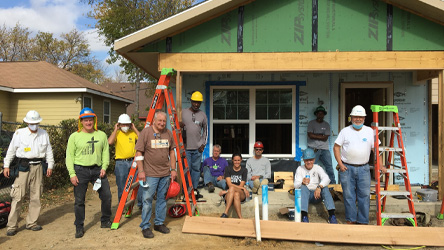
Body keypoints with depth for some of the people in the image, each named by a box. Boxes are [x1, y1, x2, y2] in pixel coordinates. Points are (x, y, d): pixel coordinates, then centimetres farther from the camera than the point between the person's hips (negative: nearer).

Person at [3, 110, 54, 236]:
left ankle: (32, 222, 20)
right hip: (23, 166, -3)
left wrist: (50, 165, 8)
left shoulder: (44, 134, 9)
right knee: (18, 196, -5)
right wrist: (6, 166, 4)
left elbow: (49, 151, 13)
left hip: (38, 167, 3)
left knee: (36, 196, 8)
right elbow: (11, 150, 6)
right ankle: (12, 226, 4)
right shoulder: (19, 133, 1)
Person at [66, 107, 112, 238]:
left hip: (98, 170, 2)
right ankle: (79, 227, 19)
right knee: (79, 200, 4)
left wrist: (104, 167, -2)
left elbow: (106, 152, 11)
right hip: (80, 170, -2)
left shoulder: (101, 135, 8)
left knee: (106, 196, 4)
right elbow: (69, 156, 1)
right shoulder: (74, 136, 2)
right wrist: (72, 174, -7)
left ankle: (105, 221, 24)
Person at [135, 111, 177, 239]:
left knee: (162, 199, 12)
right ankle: (145, 227, 11)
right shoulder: (146, 132, -7)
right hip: (150, 174, -5)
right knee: (147, 199, -1)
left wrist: (173, 169, 8)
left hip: (165, 174, 5)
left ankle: (159, 223, 25)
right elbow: (139, 153, -8)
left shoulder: (168, 133, 7)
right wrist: (141, 171, -13)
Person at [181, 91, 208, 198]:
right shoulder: (183, 113, 3)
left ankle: (194, 189, 18)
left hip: (198, 148, 2)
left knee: (196, 168, 7)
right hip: (186, 147, -2)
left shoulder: (203, 115, 9)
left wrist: (203, 144, 6)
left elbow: (205, 130, 15)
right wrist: (180, 126, -16)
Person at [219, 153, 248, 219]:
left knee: (236, 194, -37)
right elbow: (229, 184, -6)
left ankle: (225, 213, -40)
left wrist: (227, 191, -17)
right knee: (236, 195, -37)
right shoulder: (228, 169, 5)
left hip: (241, 194, 0)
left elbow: (241, 186, -5)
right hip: (228, 194, 0)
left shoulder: (244, 170, 5)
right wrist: (243, 188, -16)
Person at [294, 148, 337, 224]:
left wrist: (319, 187, -37)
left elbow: (326, 179, -16)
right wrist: (302, 182, -34)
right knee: (303, 187, -32)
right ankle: (304, 216, -45)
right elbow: (296, 185, -9)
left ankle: (331, 215, -33)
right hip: (304, 195, -1)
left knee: (324, 186, -27)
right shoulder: (300, 169, 2)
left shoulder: (317, 168, 3)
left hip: (317, 195, 1)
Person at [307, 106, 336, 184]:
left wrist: (315, 136, -5)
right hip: (313, 149, -3)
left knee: (329, 166, 2)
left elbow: (325, 138, 0)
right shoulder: (311, 123, 5)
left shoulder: (326, 125, 11)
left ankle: (333, 183, 13)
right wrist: (321, 135, -4)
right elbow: (310, 135, -9)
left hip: (324, 149, 3)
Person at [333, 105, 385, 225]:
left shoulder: (370, 131, 7)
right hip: (347, 168, -1)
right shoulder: (345, 131, 3)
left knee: (365, 195, 3)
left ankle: (363, 220, 15)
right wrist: (340, 164, -5)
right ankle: (351, 219, 17)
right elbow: (336, 147, 3)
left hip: (363, 168, 1)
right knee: (348, 195, 4)